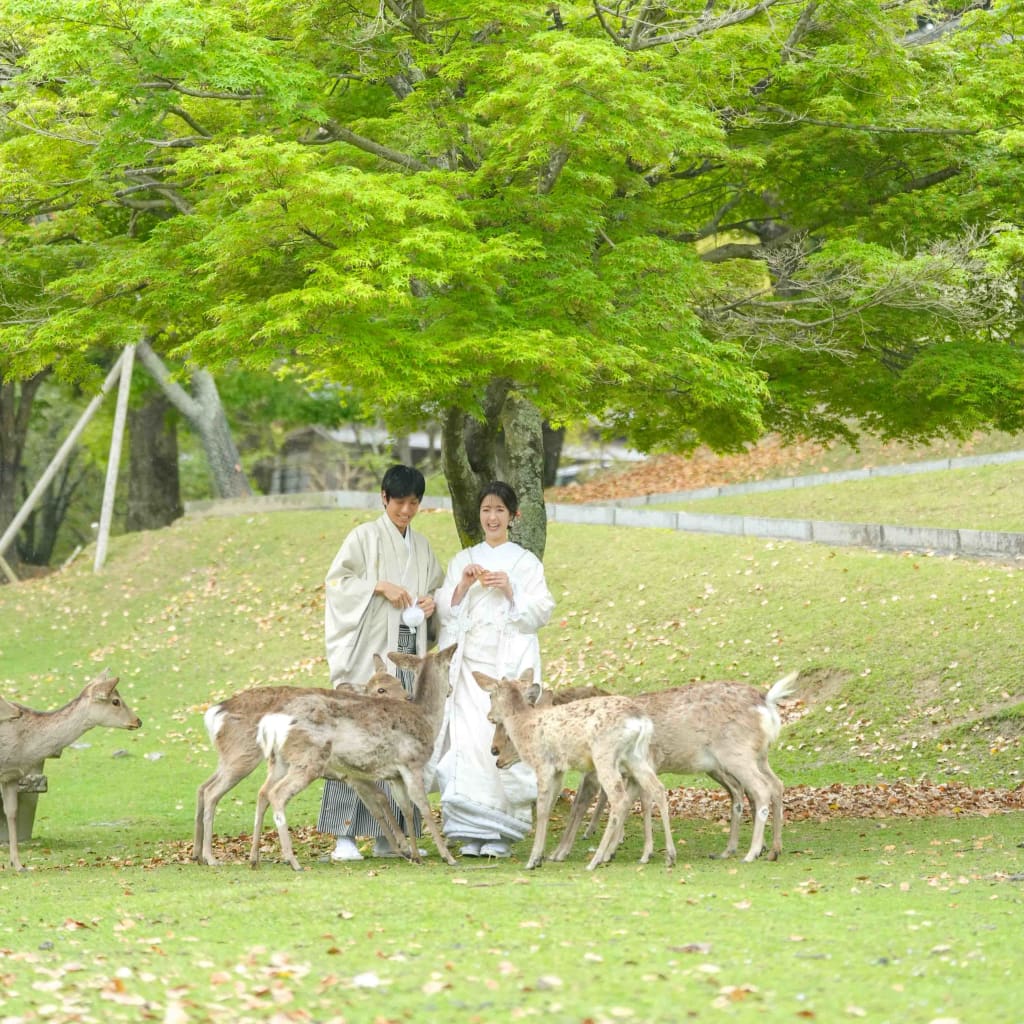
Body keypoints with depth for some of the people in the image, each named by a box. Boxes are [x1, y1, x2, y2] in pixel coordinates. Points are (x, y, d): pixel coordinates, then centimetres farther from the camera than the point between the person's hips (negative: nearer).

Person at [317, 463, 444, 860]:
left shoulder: (422, 546, 17)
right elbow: (336, 582, -5)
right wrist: (380, 587, -15)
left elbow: (437, 589, 25)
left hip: (410, 652, 6)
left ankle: (388, 834, 7)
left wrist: (432, 603, 3)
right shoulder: (364, 538, 1)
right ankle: (345, 835, -13)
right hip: (369, 652, -6)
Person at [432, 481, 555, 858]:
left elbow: (542, 611, 2)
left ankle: (499, 833, -5)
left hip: (510, 662, -2)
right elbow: (444, 611, 10)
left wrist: (510, 589, -12)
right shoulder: (463, 561, 15)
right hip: (470, 663, 2)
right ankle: (472, 831, -5)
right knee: (467, 738, -8)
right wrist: (463, 584, -7)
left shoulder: (526, 562, 8)